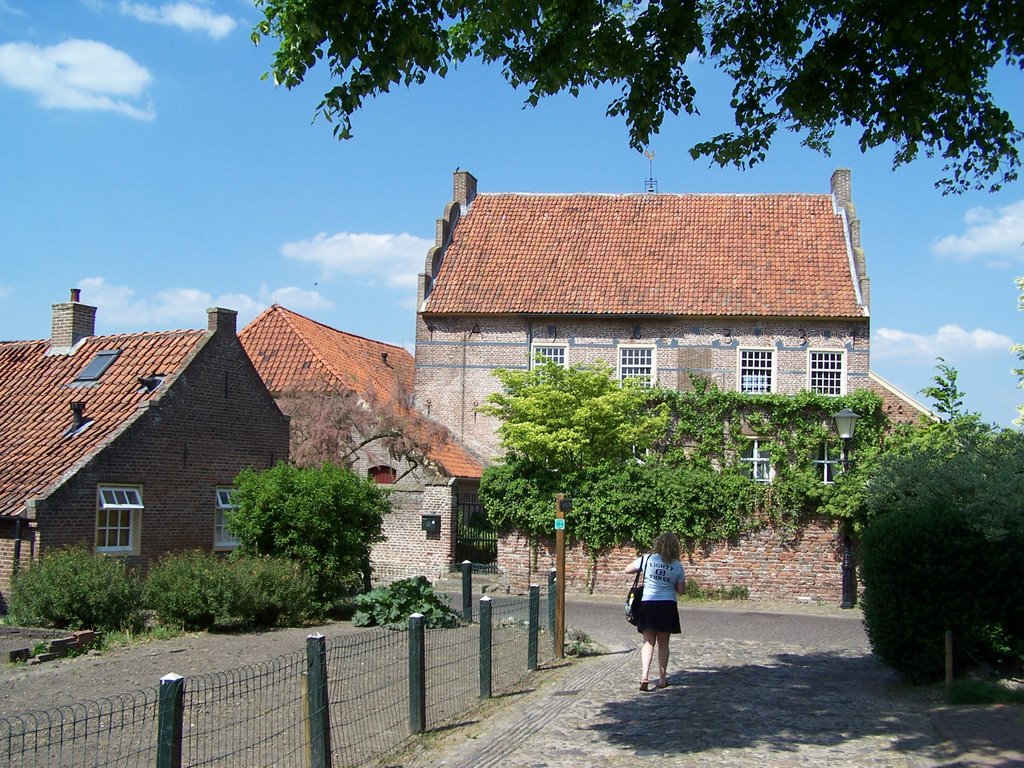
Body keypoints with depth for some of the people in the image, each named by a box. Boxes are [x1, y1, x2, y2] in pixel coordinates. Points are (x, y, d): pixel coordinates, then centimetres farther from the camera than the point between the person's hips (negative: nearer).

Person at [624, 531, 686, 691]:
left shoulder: (647, 559, -3)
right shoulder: (677, 566, -2)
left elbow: (628, 569, 7)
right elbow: (681, 590, 2)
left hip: (648, 604, 0)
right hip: (667, 606, 0)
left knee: (648, 642, 5)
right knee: (663, 643, 13)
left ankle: (644, 676, -13)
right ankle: (662, 679, 18)